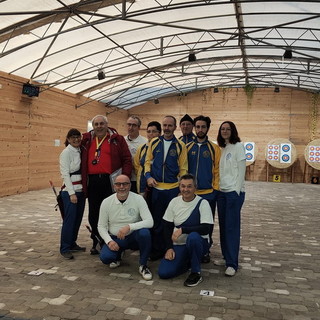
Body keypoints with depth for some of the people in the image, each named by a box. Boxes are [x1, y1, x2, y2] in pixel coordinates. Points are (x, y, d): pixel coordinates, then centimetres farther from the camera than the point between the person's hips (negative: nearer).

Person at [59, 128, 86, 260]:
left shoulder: (80, 151, 11)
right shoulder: (66, 152, -8)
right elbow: (65, 174, -12)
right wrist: (72, 193, -16)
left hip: (81, 189, 7)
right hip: (70, 190, -7)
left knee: (78, 218, 11)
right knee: (69, 219, -4)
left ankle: (72, 244, 25)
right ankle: (64, 249, 6)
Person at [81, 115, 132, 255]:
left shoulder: (117, 139, 2)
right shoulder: (86, 140, 12)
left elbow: (127, 159, -1)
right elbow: (82, 160, 21)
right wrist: (83, 178, 9)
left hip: (110, 181, -3)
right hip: (92, 182, 4)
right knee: (93, 213, 10)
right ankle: (96, 242, 24)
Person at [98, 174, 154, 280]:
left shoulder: (138, 199, -13)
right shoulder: (106, 202, -6)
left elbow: (150, 222, -21)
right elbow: (101, 226, 2)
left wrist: (129, 226, -33)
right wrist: (109, 241, -15)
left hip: (133, 237, -1)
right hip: (115, 239, 2)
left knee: (144, 233, -34)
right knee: (105, 257, -25)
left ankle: (143, 265, -9)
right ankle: (117, 256, 15)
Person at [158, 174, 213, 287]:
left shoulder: (202, 203, -10)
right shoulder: (174, 202, 2)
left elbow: (205, 229, -19)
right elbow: (167, 227, 7)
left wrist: (182, 229, -24)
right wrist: (169, 248, -3)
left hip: (199, 243, -4)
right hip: (178, 245, 4)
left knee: (193, 237, -39)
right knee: (163, 273, -14)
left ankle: (196, 273, -15)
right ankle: (188, 262, 15)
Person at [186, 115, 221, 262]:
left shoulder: (214, 148, 1)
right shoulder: (187, 147, 6)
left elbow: (217, 170, -1)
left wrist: (215, 189, -7)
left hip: (208, 193, -1)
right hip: (190, 192, 2)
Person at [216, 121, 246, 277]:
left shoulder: (238, 146, -4)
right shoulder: (222, 148, 14)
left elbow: (241, 170, -9)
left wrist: (237, 190, -13)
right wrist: (218, 186, 8)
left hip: (234, 191, -6)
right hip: (222, 191, 7)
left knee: (232, 226, -7)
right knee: (223, 225, 9)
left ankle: (232, 264, -3)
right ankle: (226, 257, 21)